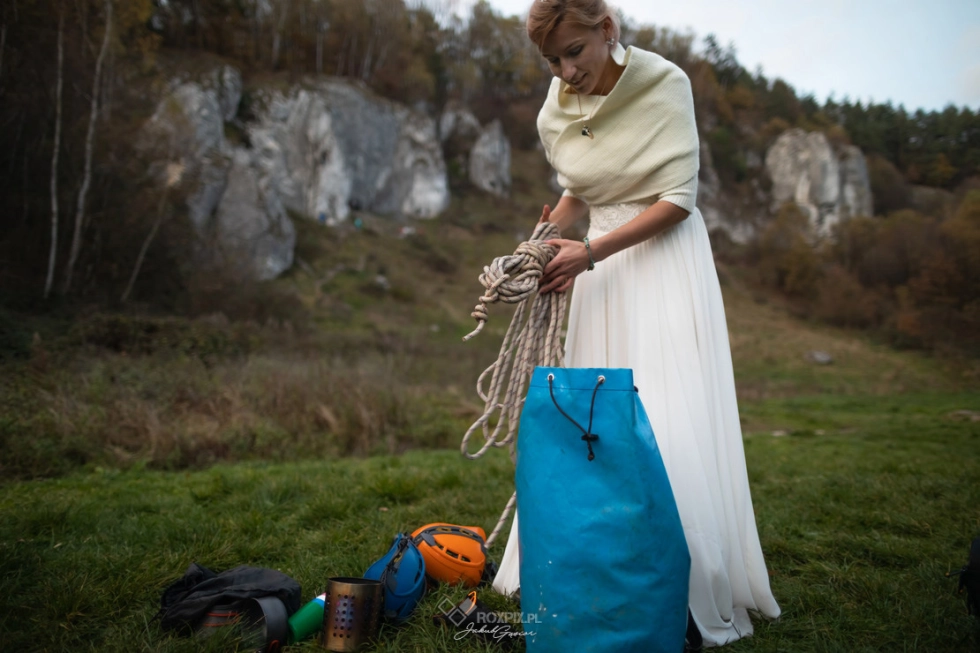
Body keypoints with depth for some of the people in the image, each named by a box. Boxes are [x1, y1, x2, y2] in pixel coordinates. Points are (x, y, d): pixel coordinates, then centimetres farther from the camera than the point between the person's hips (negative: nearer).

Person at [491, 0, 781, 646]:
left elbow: (679, 198, -14)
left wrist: (592, 251, -21)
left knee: (671, 427, -9)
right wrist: (546, 244, -1)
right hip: (603, 265, 5)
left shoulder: (664, 84, -11)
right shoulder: (559, 111, 4)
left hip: (667, 260, -5)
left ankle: (694, 589, 6)